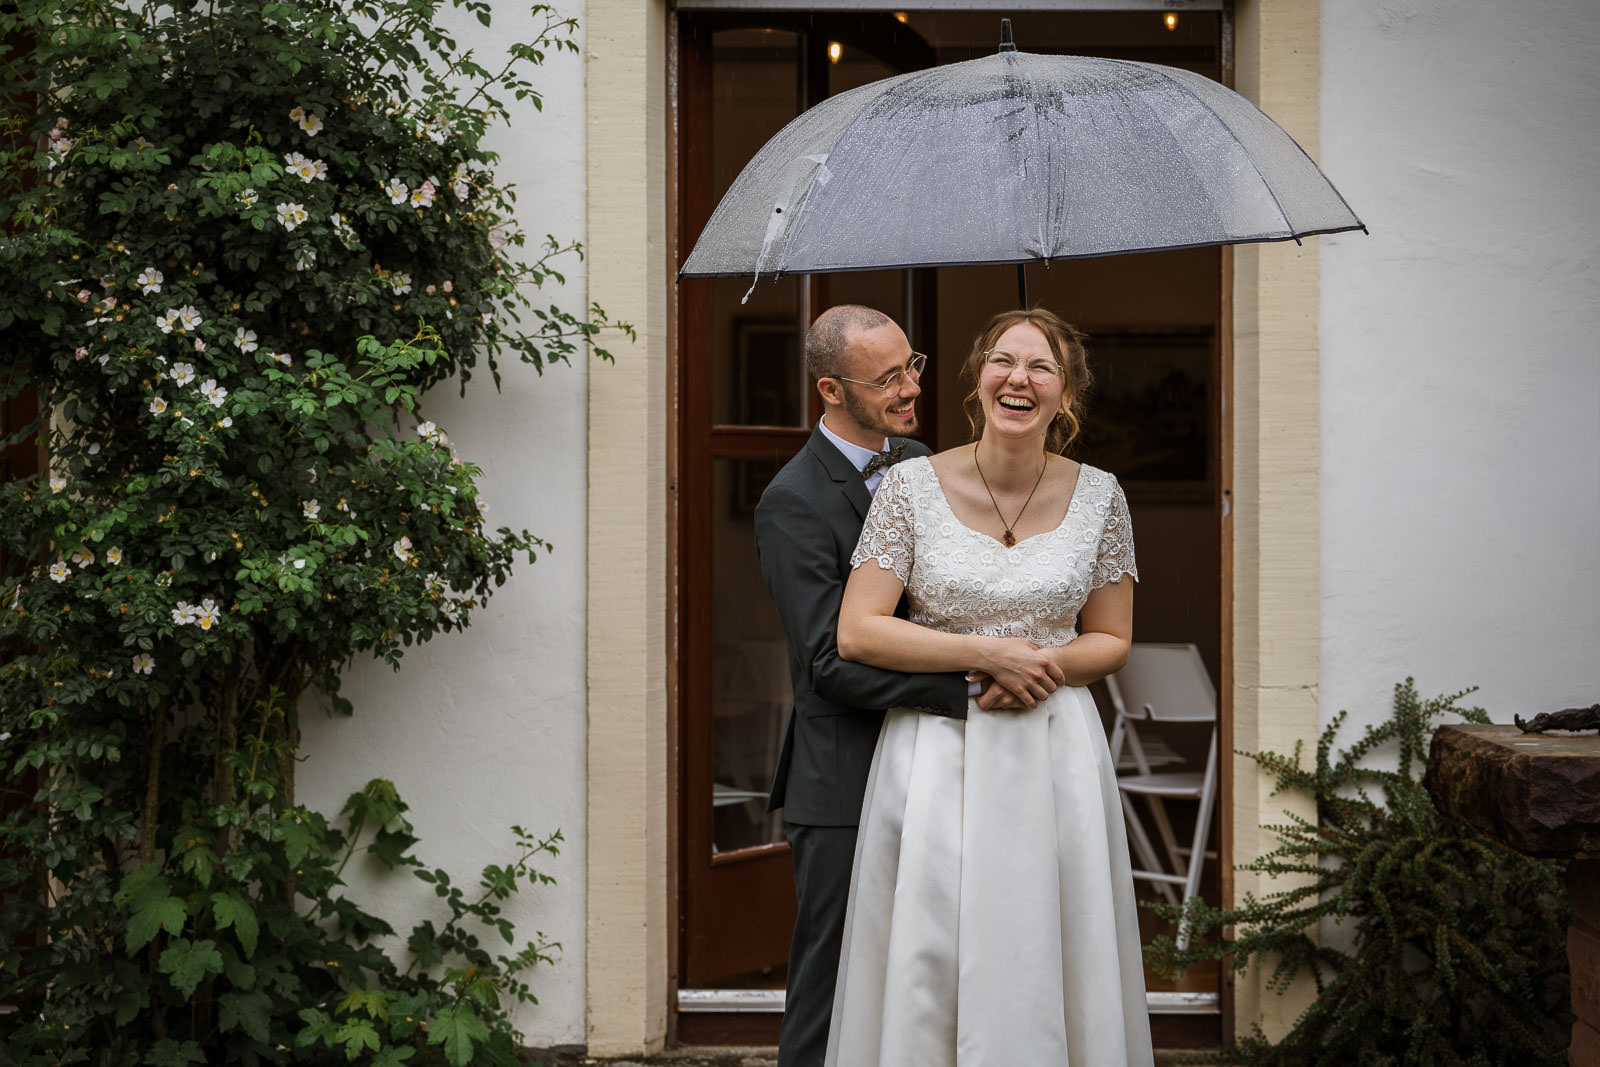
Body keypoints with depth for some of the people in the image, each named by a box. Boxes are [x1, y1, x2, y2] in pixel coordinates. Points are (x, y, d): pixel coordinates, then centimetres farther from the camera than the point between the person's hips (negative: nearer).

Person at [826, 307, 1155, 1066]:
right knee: (929, 964, 1)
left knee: (1047, 962, 5)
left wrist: (1048, 669, -11)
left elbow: (1111, 640, 9)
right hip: (935, 755, -1)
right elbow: (857, 633, -8)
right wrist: (986, 652, -14)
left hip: (1055, 754, 2)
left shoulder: (1098, 497, 2)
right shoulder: (911, 487, -4)